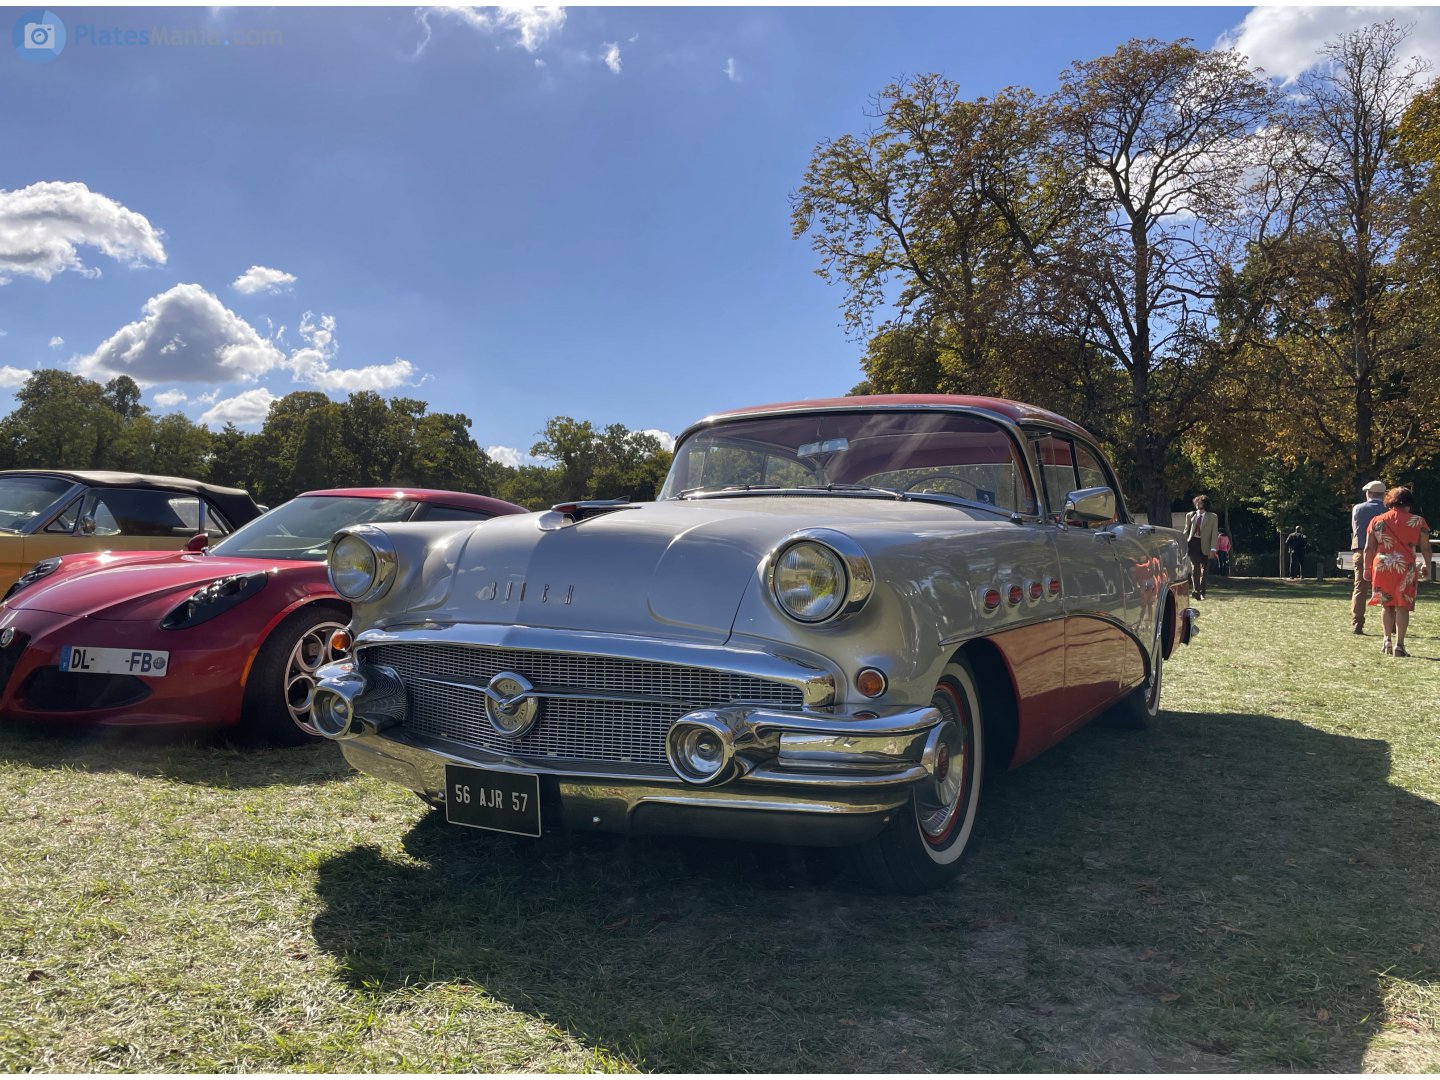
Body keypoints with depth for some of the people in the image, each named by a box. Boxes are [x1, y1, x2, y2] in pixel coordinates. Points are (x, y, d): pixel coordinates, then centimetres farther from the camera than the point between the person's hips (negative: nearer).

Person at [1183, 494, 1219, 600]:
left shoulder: (1212, 517, 6)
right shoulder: (1190, 515, 11)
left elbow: (1214, 533, 1)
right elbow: (1186, 531, 13)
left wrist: (1212, 548, -9)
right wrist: (1184, 544, 4)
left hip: (1204, 545, 0)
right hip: (1193, 543, 0)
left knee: (1204, 569, 4)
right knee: (1195, 566, -14)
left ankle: (1202, 592, 12)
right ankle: (1195, 590, -18)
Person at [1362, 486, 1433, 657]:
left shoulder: (1377, 521, 5)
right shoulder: (1418, 521, 2)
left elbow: (1369, 548, 4)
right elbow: (1425, 548, 4)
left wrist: (1367, 568, 11)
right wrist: (1427, 566, 19)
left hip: (1382, 566, 1)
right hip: (1406, 567, -1)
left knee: (1386, 604, 15)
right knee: (1402, 606, 3)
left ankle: (1388, 640, 9)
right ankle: (1399, 644, -1)